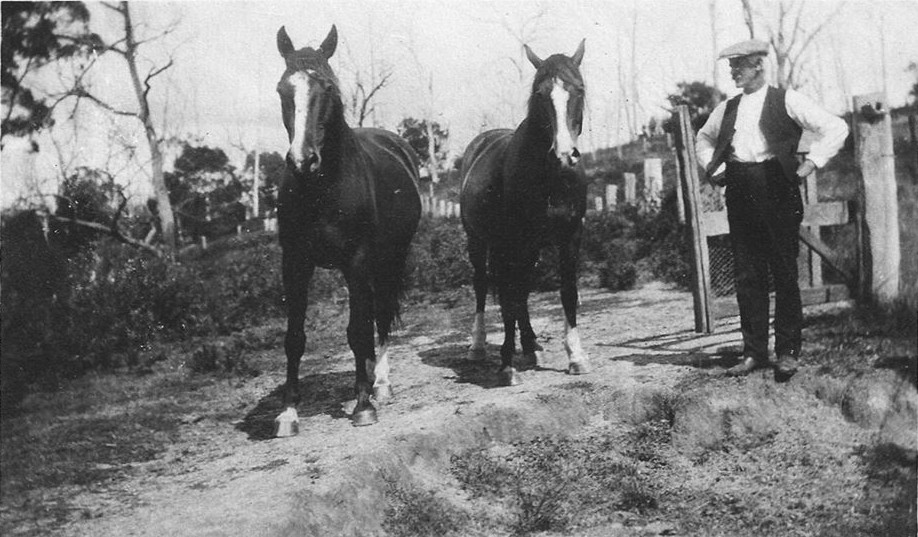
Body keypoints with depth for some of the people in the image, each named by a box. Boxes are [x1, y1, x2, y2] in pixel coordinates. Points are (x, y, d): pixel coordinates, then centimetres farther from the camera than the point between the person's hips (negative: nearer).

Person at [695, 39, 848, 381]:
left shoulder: (786, 100, -1)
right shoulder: (727, 108, 15)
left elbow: (835, 128, -6)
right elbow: (703, 138, 32)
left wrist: (807, 165, -9)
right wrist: (711, 167, 16)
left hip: (776, 189, -5)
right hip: (739, 193, 5)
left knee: (784, 273, 0)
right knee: (747, 275, 5)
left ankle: (787, 352, 7)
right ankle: (754, 352, 12)